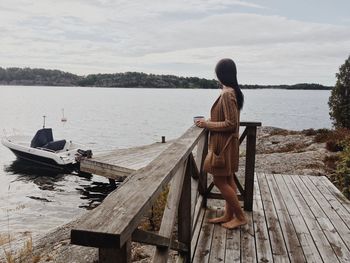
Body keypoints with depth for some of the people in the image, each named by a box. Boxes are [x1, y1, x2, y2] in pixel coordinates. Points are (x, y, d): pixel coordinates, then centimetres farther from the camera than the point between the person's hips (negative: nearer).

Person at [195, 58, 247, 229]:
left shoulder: (227, 94, -21)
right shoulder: (233, 92, 9)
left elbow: (230, 124, -23)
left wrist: (208, 125, -15)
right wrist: (209, 121, 12)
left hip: (223, 144, -10)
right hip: (226, 143, 10)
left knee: (219, 180, 0)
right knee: (227, 180, 15)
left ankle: (240, 216, 10)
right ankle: (229, 215, 26)